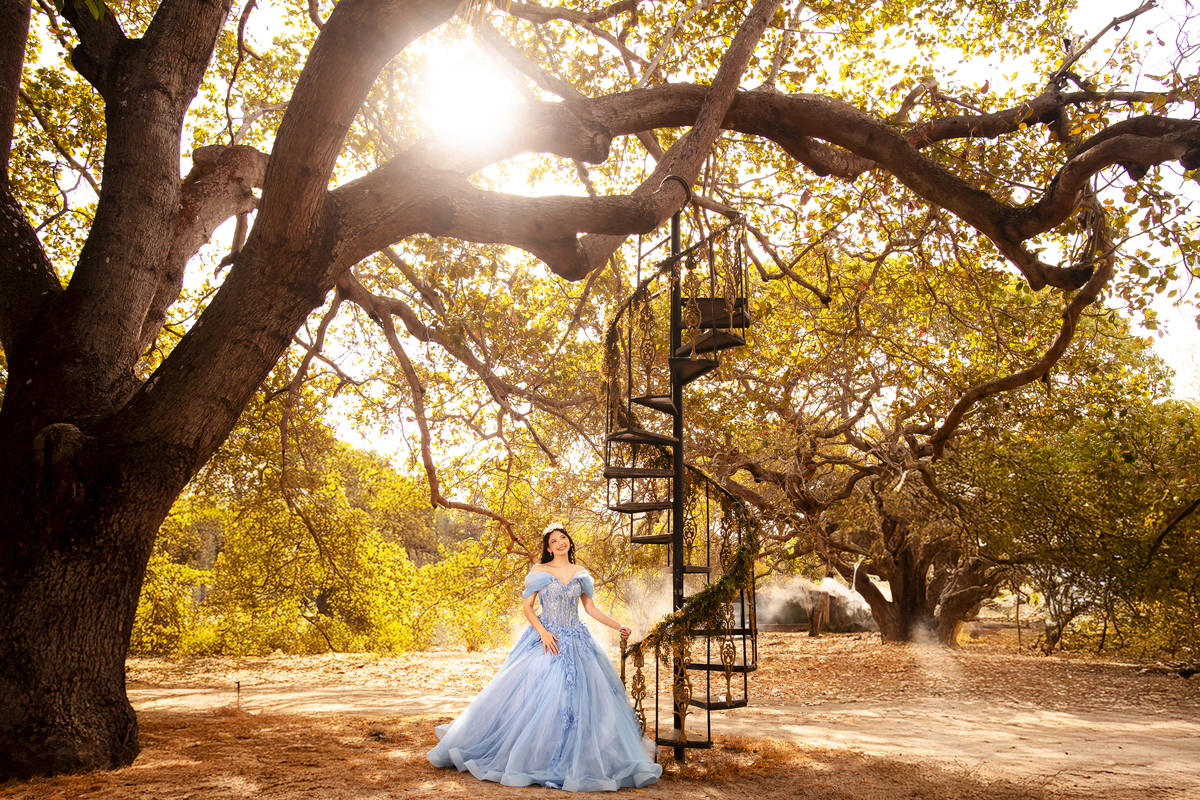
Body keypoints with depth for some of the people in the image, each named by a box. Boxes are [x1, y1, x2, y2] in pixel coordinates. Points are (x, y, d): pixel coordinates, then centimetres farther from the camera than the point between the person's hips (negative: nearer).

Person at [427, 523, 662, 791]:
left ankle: (574, 760, 15)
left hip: (576, 643, 3)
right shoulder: (540, 571, -1)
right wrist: (543, 632, -15)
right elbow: (527, 606, -3)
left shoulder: (580, 574, 9)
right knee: (536, 696, -4)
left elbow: (590, 608, 14)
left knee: (579, 697, 1)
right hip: (547, 640, -3)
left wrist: (617, 626, 5)